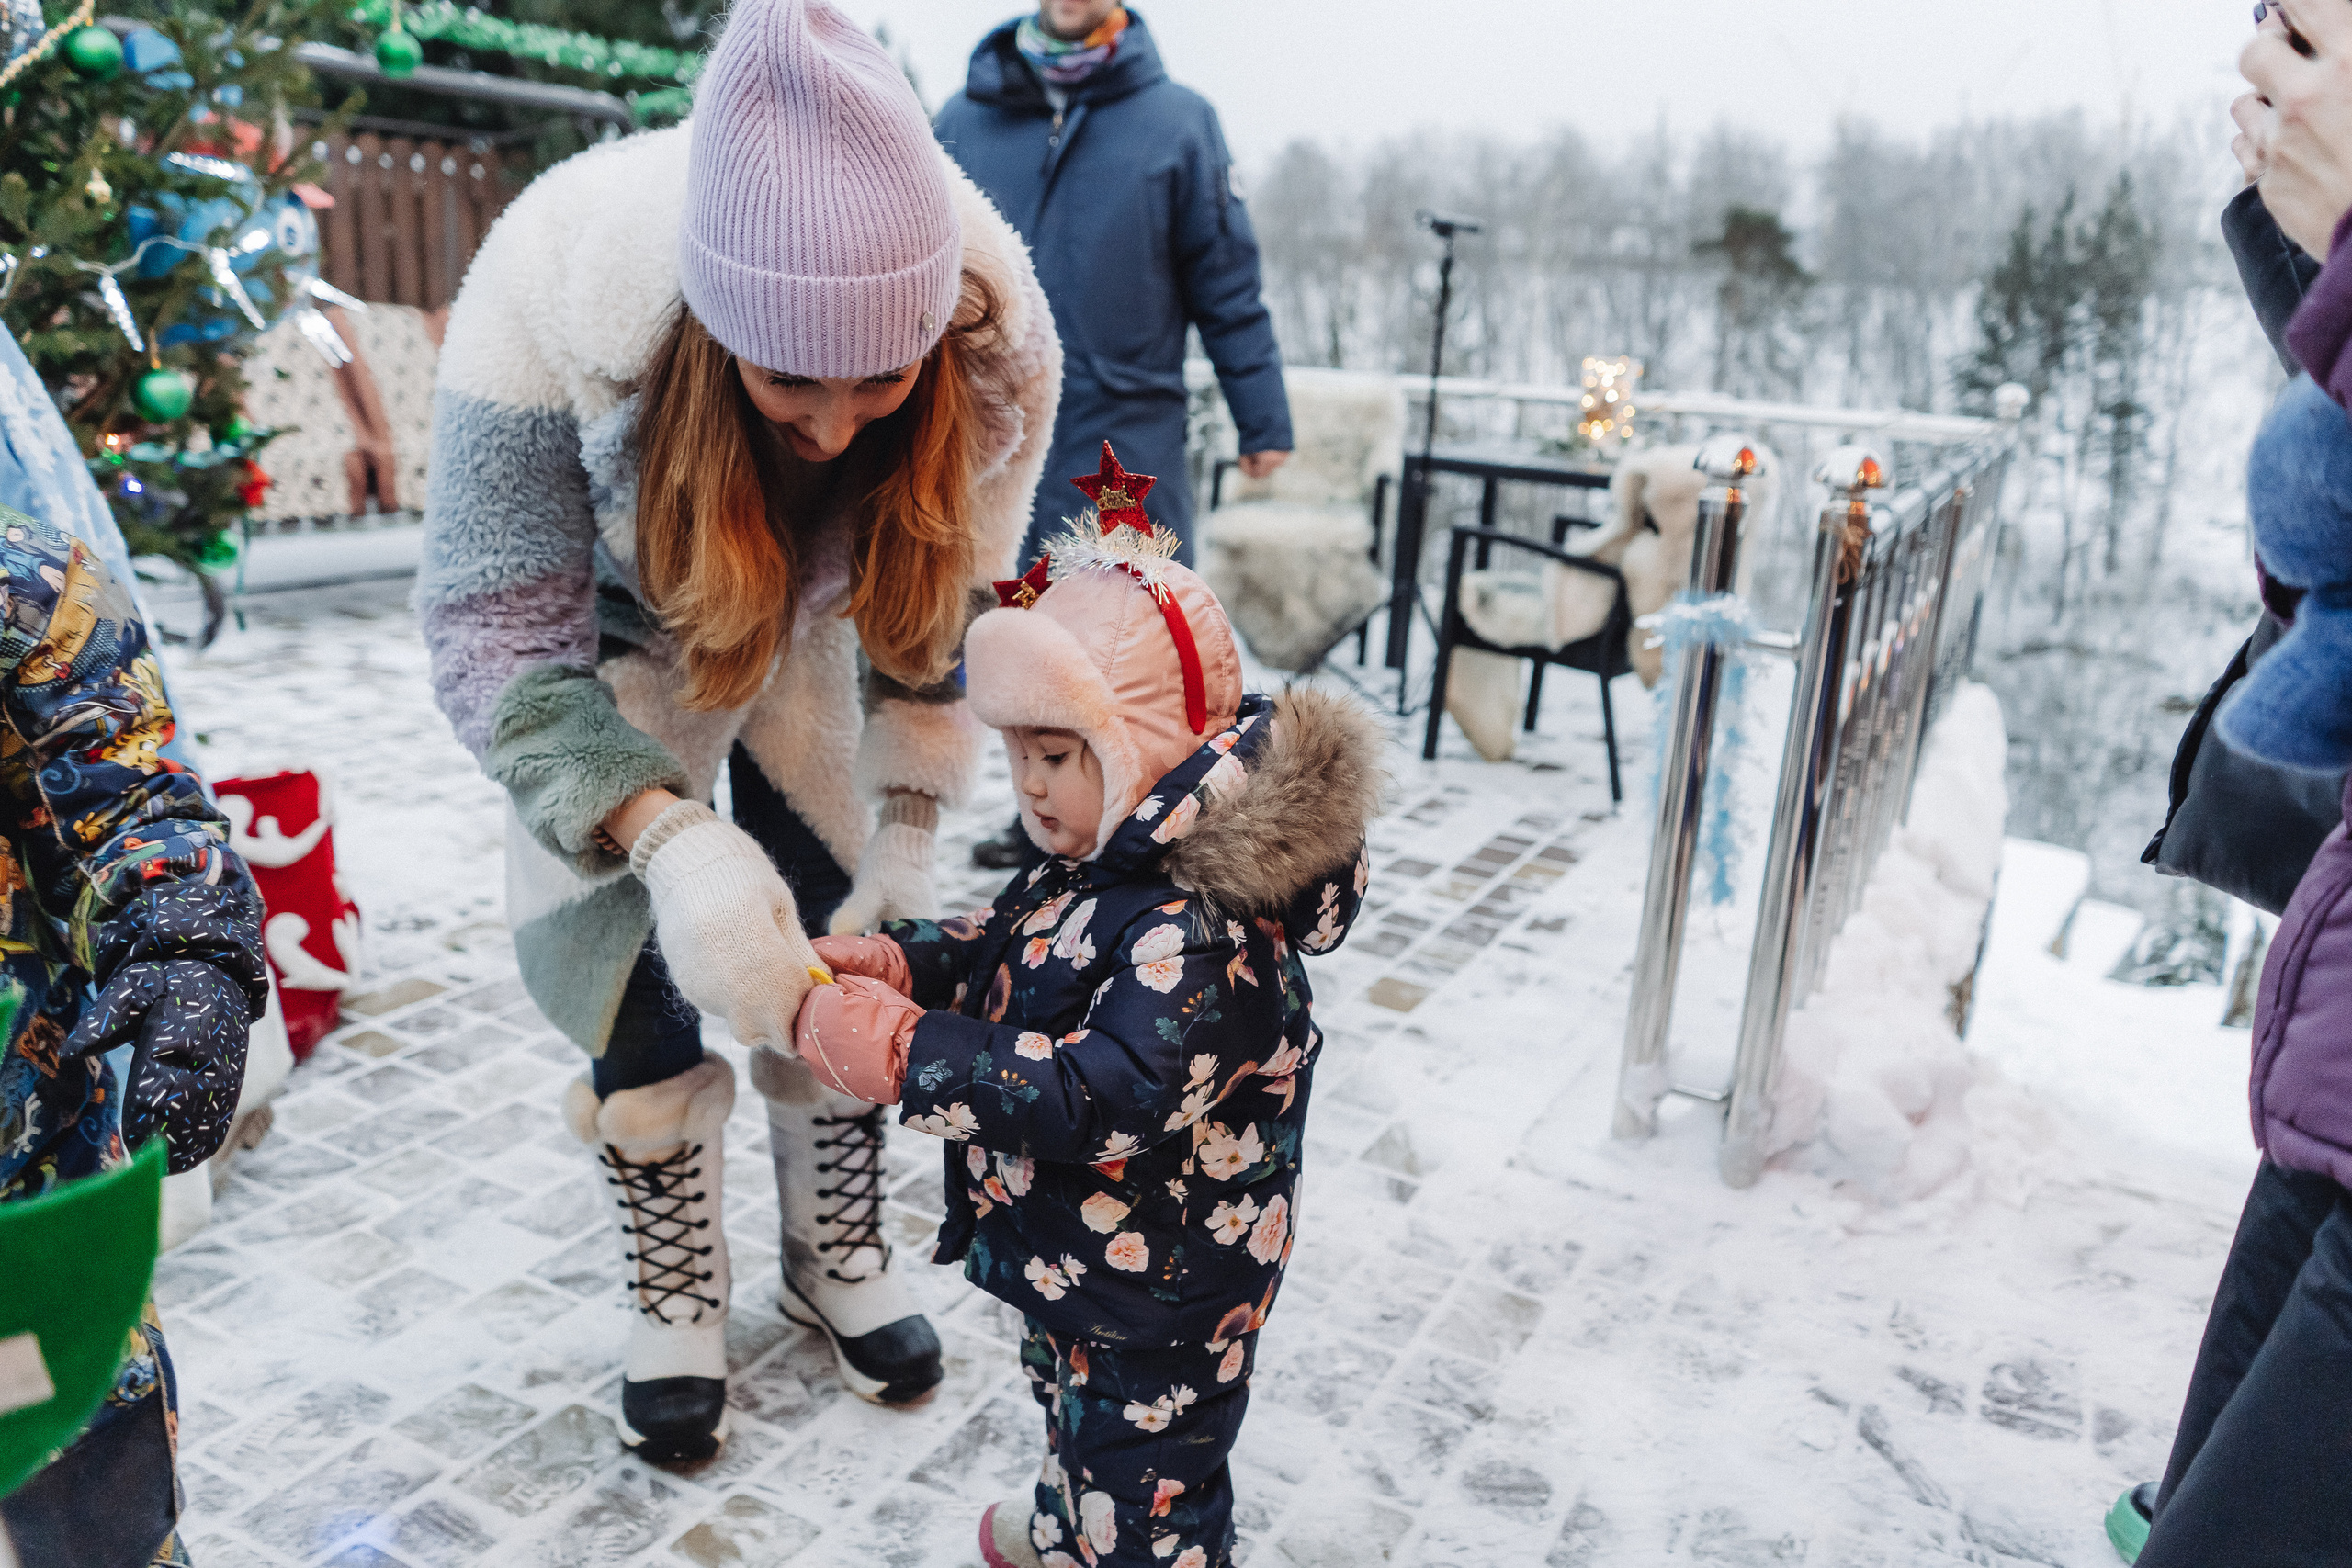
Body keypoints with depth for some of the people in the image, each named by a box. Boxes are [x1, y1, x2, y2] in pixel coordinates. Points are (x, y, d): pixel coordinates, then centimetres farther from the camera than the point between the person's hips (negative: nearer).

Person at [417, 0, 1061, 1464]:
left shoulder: (997, 332, -32)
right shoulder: (562, 285, -39)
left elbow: (940, 615, -15)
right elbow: (501, 638, -33)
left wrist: (907, 842, -19)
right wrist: (673, 841, -47)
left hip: (807, 627, 2)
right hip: (617, 629, -1)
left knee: (843, 936, 4)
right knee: (629, 967, -3)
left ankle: (841, 1250, 29)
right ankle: (678, 1291, 23)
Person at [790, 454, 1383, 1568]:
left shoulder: (1200, 932, -35)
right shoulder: (1099, 862, -3)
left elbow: (1105, 1097, -39)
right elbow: (1005, 945, 9)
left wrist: (905, 1055, -37)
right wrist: (891, 963, -10)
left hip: (1158, 1288, -10)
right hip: (1069, 1254, 10)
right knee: (1072, 1408, 35)